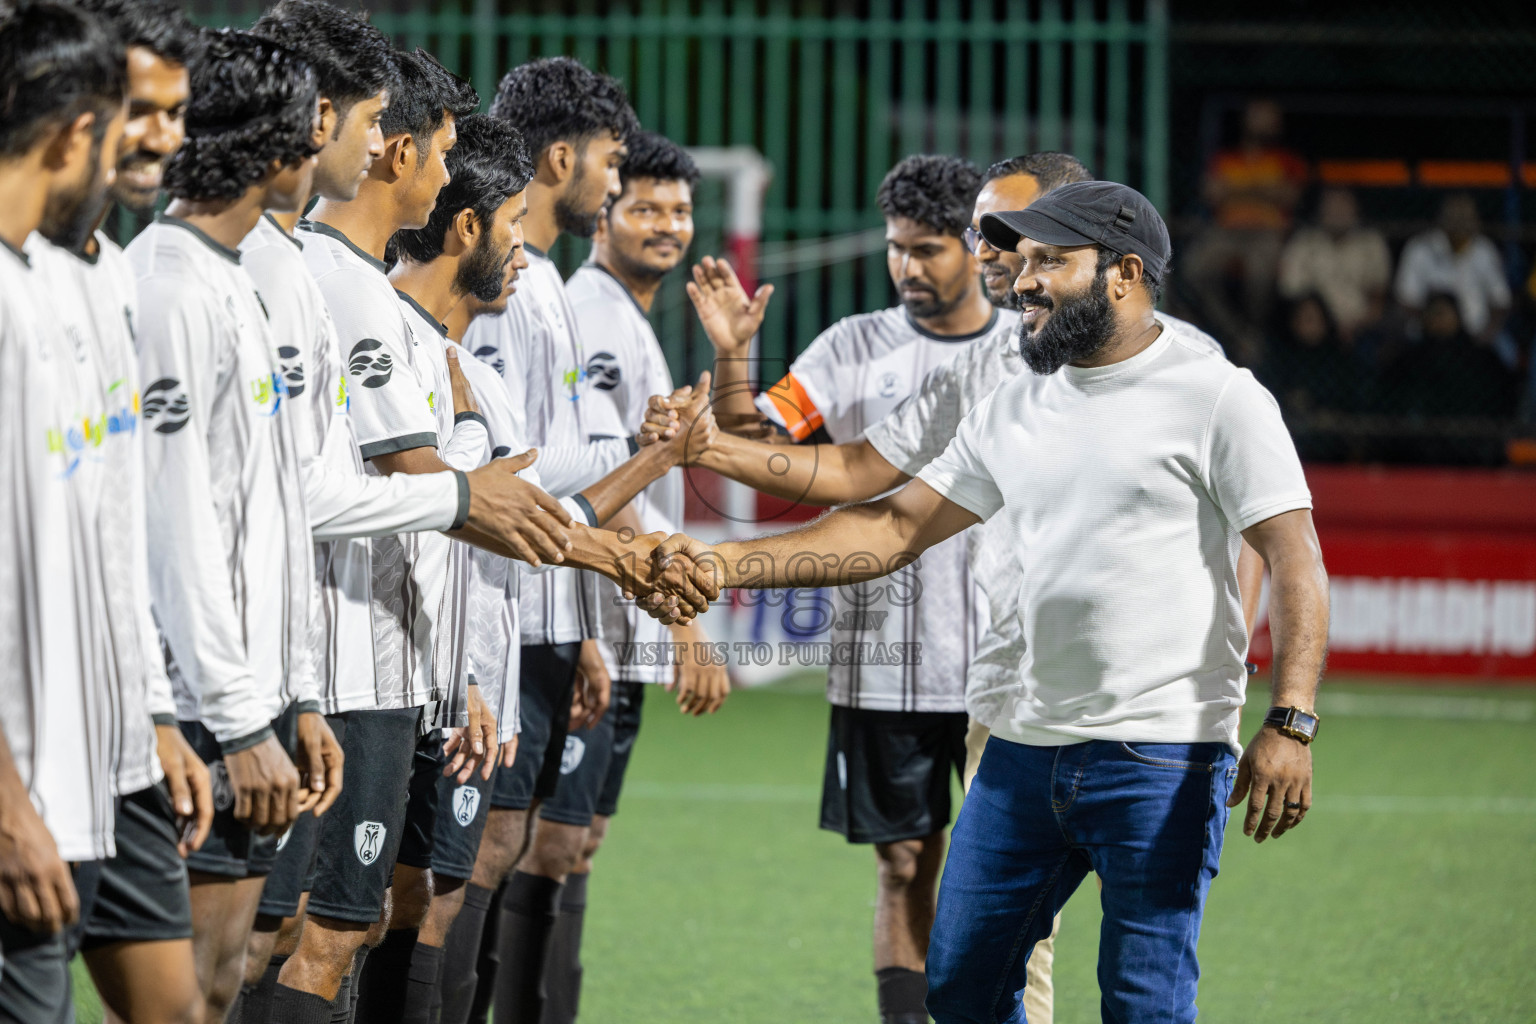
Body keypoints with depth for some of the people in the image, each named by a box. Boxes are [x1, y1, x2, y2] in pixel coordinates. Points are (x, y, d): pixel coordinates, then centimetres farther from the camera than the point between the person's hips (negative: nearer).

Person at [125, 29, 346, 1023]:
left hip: (251, 696, 10)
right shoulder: (170, 290, -14)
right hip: (200, 713, -10)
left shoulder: (233, 286, 18)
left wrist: (296, 698, 18)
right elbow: (176, 529, -18)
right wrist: (242, 722, -18)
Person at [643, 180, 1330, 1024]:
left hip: (1162, 758, -7)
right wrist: (724, 564, 4)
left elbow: (1295, 565, -9)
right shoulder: (1014, 412, 15)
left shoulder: (1219, 398, -4)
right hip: (1026, 745, 7)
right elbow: (896, 526, 14)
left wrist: (1290, 725, -21)